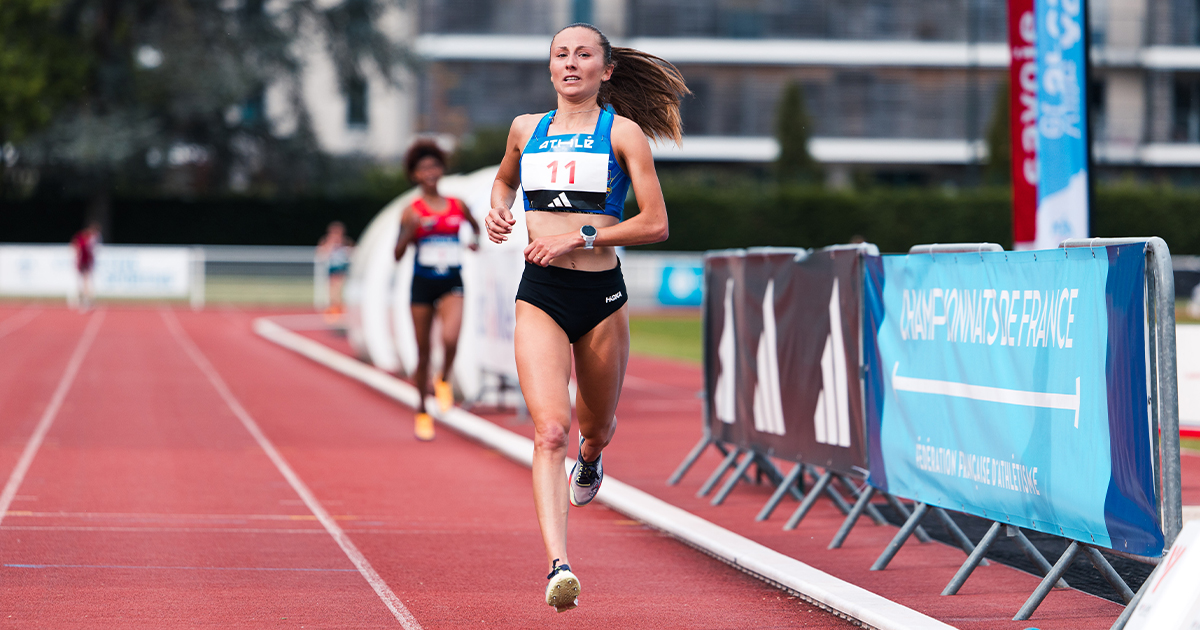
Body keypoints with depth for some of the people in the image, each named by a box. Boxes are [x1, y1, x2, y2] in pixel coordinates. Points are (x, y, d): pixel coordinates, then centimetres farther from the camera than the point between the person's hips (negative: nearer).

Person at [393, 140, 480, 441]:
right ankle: (422, 412, 23)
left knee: (450, 339, -26)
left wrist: (475, 240, 9)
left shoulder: (458, 206, 5)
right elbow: (398, 254, -5)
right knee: (423, 352, 5)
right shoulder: (412, 211, -1)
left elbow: (476, 226, 27)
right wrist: (410, 231, -20)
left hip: (451, 284, 1)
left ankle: (444, 380, 5)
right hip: (423, 283, -1)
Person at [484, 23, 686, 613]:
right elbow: (504, 179, 31)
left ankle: (589, 461, 57)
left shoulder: (623, 132, -1)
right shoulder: (526, 128, 9)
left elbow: (655, 224, -6)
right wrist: (497, 210, 9)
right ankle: (558, 566, -27)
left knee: (595, 428, 18)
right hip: (539, 296, 1)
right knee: (550, 431, -17)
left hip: (601, 296, 0)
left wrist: (581, 236, -13)